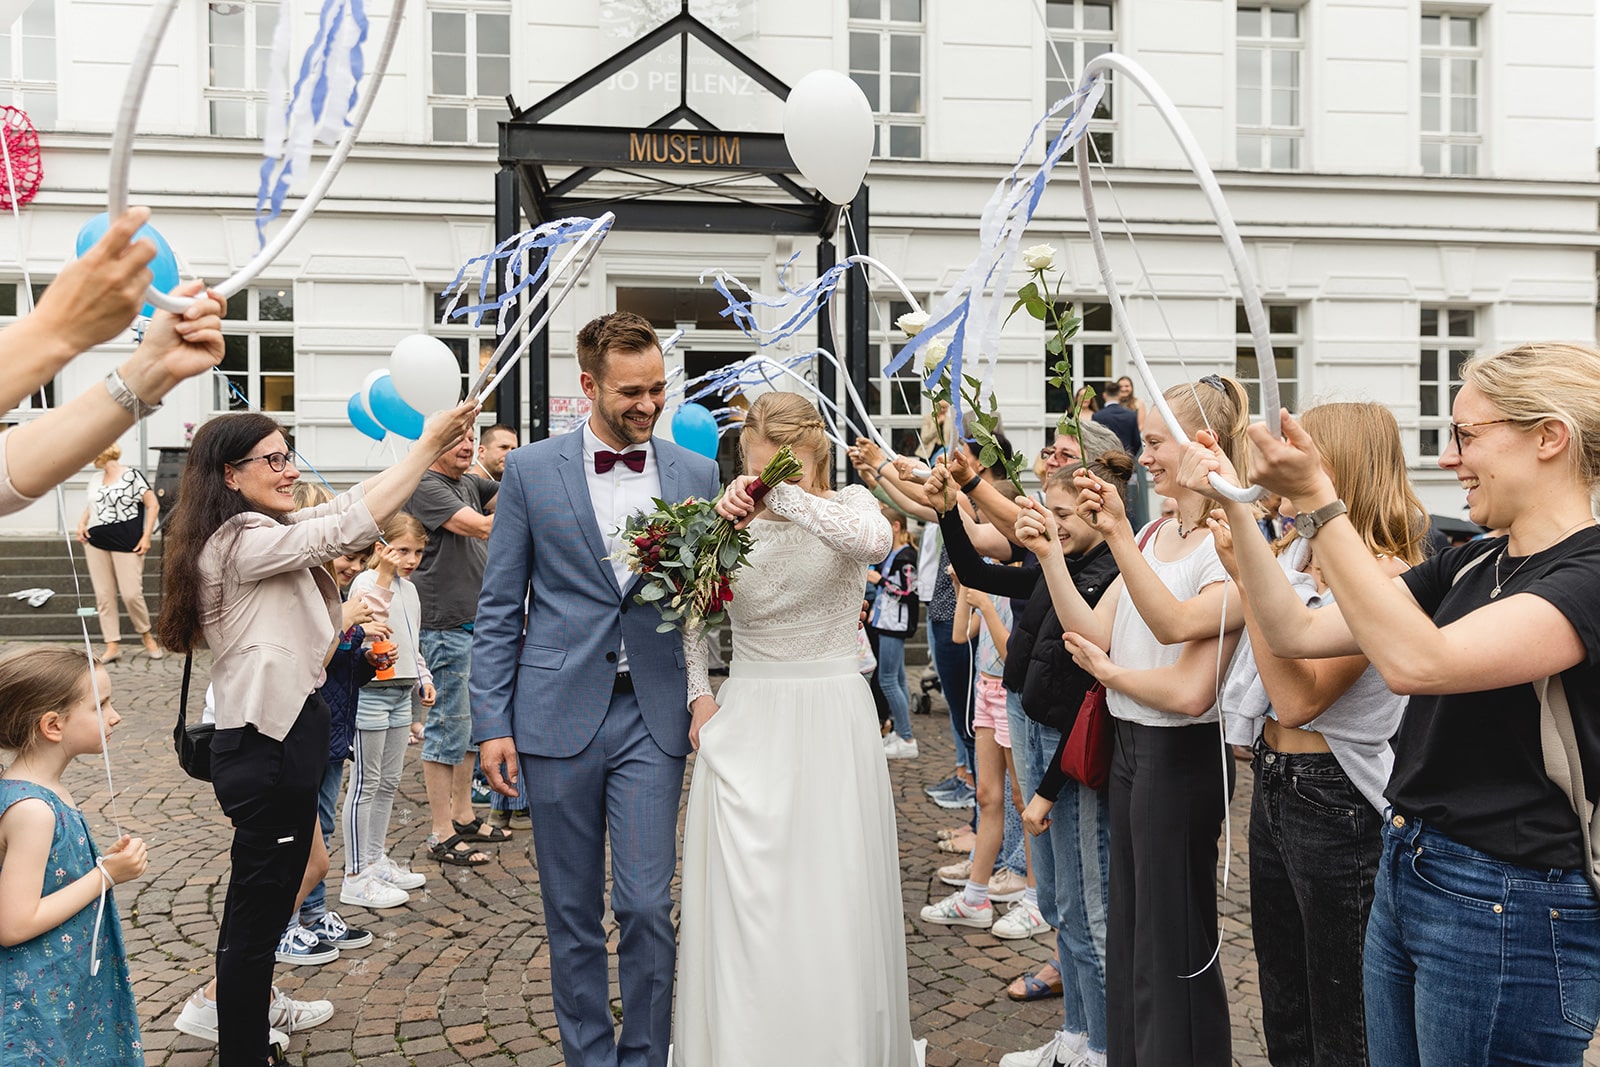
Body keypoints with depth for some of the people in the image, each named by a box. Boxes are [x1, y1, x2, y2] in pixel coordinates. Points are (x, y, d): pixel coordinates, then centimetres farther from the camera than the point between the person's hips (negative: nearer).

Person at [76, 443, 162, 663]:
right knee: (103, 595, 3)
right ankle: (112, 645, 8)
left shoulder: (131, 475, -5)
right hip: (96, 544, 6)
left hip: (126, 544, -6)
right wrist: (82, 523, 6)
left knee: (131, 594, -8)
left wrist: (146, 536, -11)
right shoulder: (95, 481, 12)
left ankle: (147, 637, 15)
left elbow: (153, 505, -6)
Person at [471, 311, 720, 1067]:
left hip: (653, 716, 1)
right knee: (571, 912, 11)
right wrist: (492, 723, -3)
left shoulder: (696, 475, 4)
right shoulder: (531, 471, 0)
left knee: (647, 906, 1)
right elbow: (498, 608, 1)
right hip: (557, 716, 0)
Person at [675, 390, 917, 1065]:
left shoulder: (845, 505, -2)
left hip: (831, 726, -1)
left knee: (834, 904, 2)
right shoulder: (728, 522, 3)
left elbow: (874, 540, -27)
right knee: (742, 904, 3)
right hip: (745, 728, 2)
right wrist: (700, 695, 6)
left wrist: (783, 496, -30)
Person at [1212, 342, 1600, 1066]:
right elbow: (1296, 634, 6)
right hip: (1407, 872, 7)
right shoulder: (1469, 565, 8)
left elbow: (1416, 662, -32)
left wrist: (1316, 499, -30)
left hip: (1507, 913, -7)